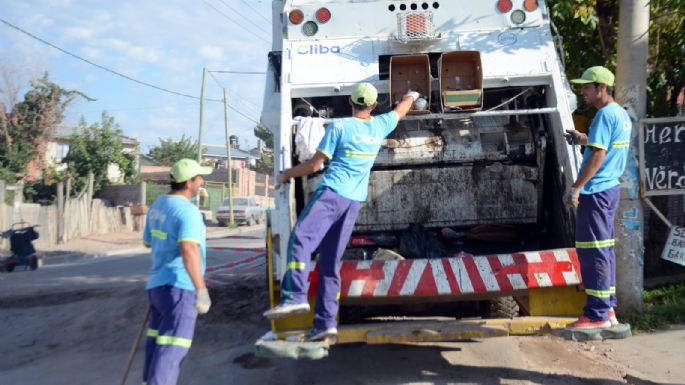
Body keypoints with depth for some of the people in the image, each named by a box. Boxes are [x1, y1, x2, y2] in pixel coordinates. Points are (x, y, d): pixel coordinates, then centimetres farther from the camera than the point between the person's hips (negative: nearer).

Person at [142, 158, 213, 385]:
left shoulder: (158, 204, 11)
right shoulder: (187, 211, -17)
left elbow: (148, 241, 25)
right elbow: (188, 250, -32)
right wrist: (201, 289, -34)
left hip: (157, 285, 9)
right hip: (179, 286, -9)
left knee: (158, 345, 16)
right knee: (171, 349, -8)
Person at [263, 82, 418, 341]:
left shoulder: (339, 126, -2)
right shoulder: (380, 126, 13)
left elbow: (315, 165, -2)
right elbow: (401, 110, 36)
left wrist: (287, 174, 13)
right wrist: (411, 96, 57)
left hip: (331, 193, -6)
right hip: (354, 201, 6)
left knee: (300, 240, -16)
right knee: (331, 261, 6)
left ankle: (295, 297, -35)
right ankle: (325, 323, 1)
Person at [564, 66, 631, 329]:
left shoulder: (605, 114, -15)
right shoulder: (622, 114, 15)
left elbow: (598, 155, -21)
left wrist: (576, 188, -20)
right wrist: (585, 140, 15)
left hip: (596, 191, -10)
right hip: (611, 188, 10)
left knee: (593, 251, -6)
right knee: (605, 249, 14)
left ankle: (597, 315, -1)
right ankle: (608, 308, 20)